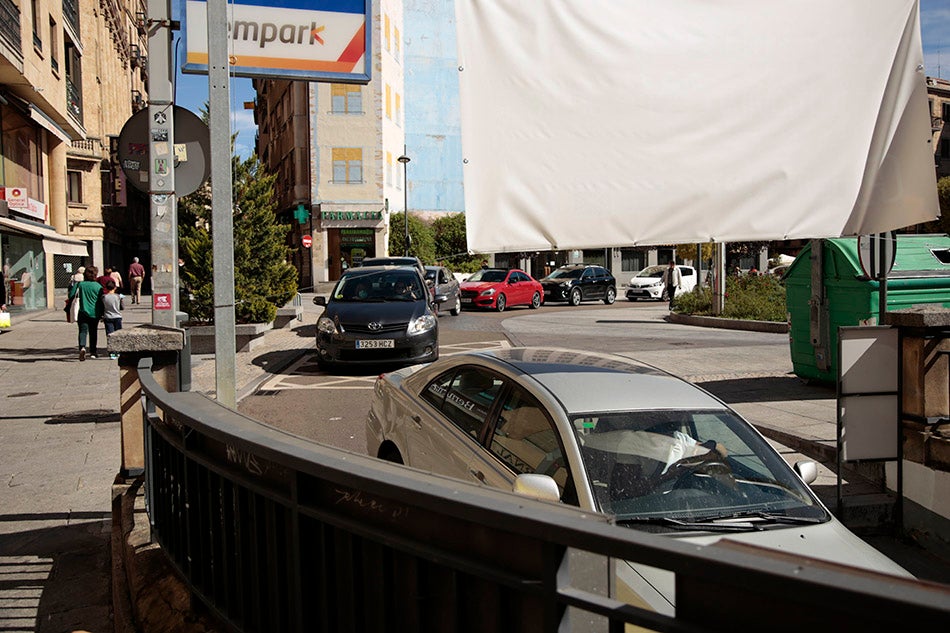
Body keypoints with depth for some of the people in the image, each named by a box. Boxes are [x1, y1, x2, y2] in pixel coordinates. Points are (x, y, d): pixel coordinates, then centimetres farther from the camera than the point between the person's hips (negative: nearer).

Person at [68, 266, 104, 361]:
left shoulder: (80, 284, -2)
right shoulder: (98, 286, -5)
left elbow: (71, 295, 0)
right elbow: (101, 301, -1)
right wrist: (102, 314, 9)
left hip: (83, 312, 0)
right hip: (94, 313, 0)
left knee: (83, 331, -2)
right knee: (93, 332, 14)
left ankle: (82, 347, -29)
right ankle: (93, 352, 19)